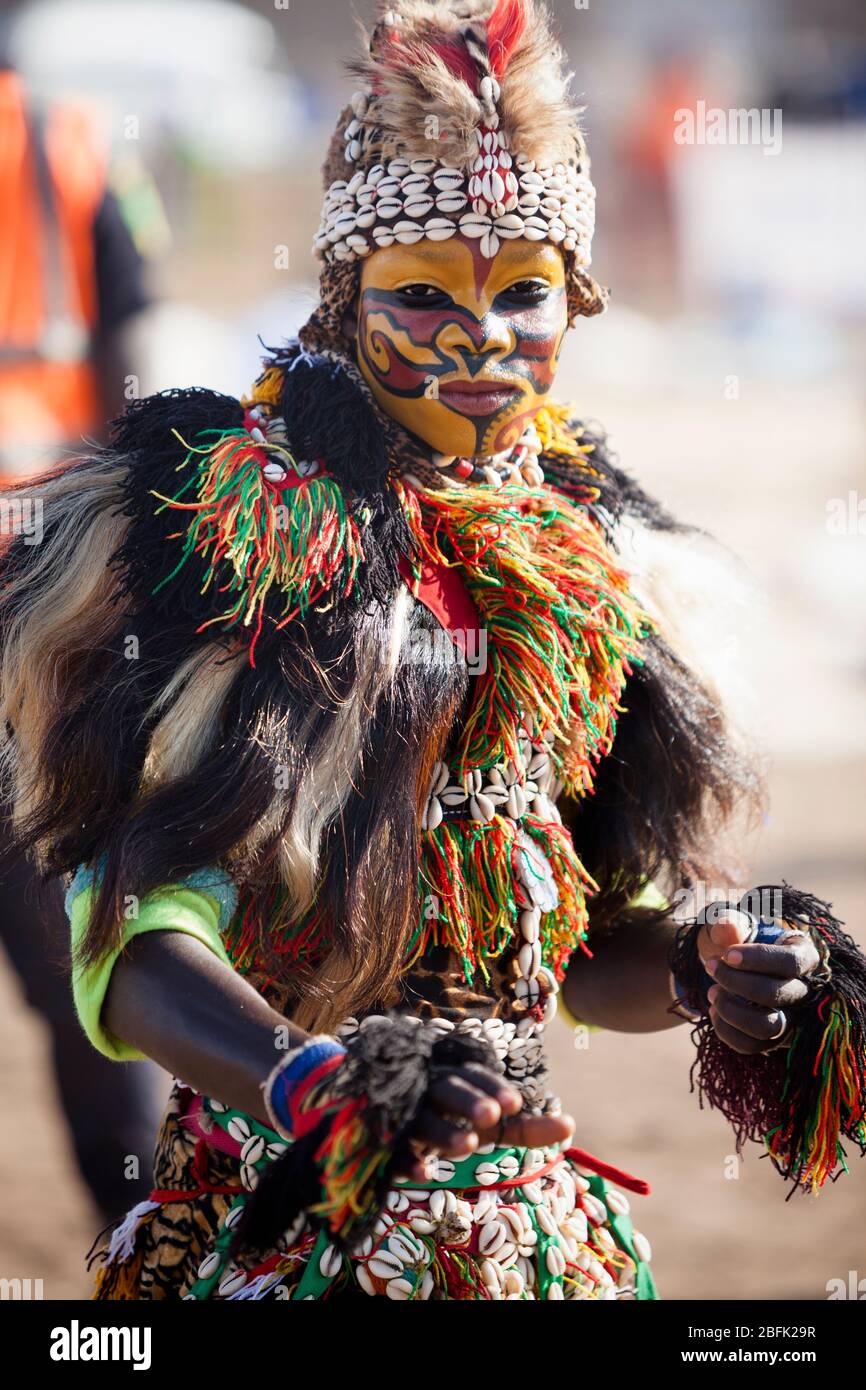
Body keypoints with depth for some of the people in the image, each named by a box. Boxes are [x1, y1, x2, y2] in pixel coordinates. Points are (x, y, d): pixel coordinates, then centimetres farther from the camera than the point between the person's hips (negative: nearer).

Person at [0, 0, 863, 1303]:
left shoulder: (571, 552, 8)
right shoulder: (243, 541, -12)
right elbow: (135, 936, -20)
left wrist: (695, 971, -6)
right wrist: (314, 1082, -38)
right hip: (295, 1218, -6)